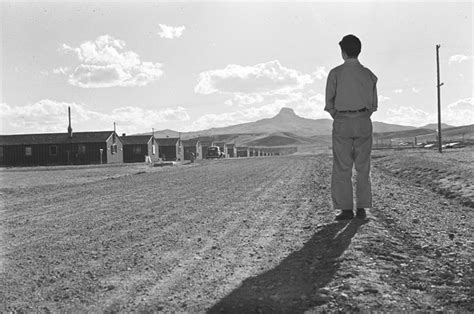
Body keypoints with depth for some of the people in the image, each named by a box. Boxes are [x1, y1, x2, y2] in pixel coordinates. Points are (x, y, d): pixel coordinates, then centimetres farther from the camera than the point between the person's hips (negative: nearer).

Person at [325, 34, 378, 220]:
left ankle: (346, 209, -1)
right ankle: (362, 207, 7)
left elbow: (329, 103, -2)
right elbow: (373, 104, 7)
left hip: (342, 123, -3)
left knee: (342, 168, 1)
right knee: (363, 167, 8)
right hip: (364, 122, 3)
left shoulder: (335, 73, -4)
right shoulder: (368, 74, 4)